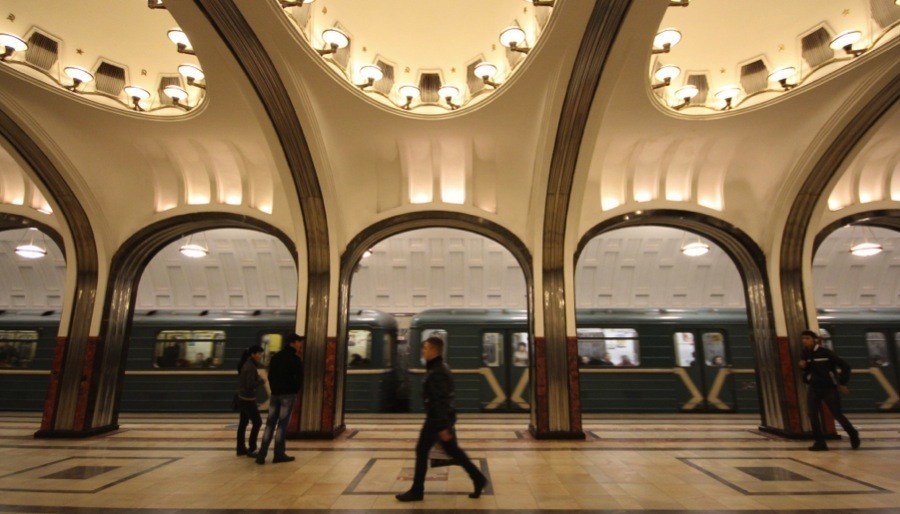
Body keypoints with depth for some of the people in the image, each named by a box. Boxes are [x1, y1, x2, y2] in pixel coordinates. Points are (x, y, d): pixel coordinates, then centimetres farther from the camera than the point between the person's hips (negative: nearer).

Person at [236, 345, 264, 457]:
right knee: (257, 422, -1)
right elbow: (250, 386, -24)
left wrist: (258, 378, 6)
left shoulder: (245, 364, 8)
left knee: (243, 423, 14)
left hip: (242, 398, 9)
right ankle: (251, 449, 5)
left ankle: (241, 448, 22)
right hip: (248, 399, -9)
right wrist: (261, 381, -10)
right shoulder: (251, 367, -21)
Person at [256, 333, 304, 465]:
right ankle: (278, 454, 4)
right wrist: (294, 390, 6)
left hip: (275, 394, 6)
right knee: (282, 424, -1)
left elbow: (270, 376, 15)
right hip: (288, 394, -6)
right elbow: (299, 378, -10)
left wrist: (274, 389, 14)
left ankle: (261, 455, 6)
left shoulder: (275, 357, 12)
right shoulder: (295, 359, -10)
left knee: (270, 423, 8)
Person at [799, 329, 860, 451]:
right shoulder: (805, 353, 4)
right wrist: (803, 367, -5)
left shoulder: (825, 352, -14)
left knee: (837, 414, 6)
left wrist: (842, 383, -8)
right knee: (812, 415, -6)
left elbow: (845, 366, -9)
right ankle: (820, 442, 1)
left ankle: (853, 434, 35)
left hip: (829, 388, -5)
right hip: (813, 388, 5)